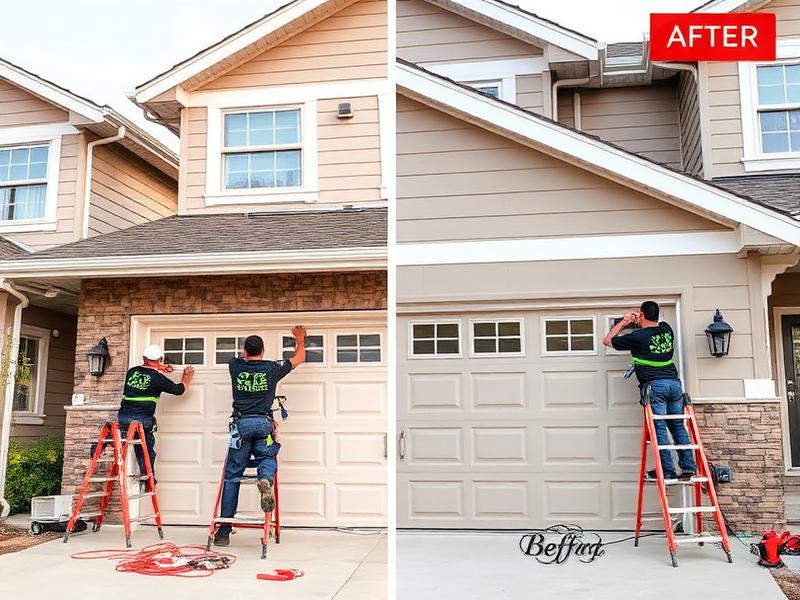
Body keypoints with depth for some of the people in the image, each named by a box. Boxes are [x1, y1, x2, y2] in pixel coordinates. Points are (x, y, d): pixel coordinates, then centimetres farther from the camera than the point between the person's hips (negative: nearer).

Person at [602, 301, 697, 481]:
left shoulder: (637, 337, -3)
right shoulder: (667, 329, 13)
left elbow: (607, 341, 10)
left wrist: (623, 322, 16)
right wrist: (640, 323, 38)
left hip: (654, 386, -5)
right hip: (674, 383, 5)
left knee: (659, 427, -4)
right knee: (678, 426, 9)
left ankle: (667, 471, -6)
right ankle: (688, 467, 6)